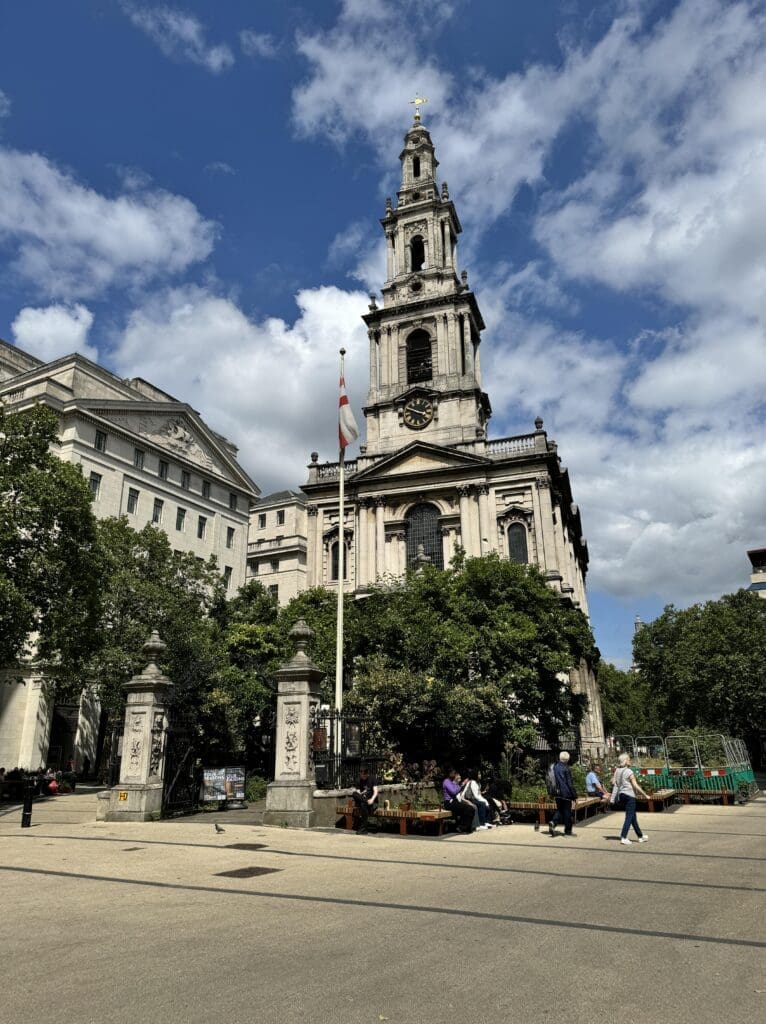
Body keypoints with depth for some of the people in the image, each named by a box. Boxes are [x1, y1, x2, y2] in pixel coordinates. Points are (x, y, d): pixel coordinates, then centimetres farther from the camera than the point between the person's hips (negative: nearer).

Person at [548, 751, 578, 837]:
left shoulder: (555, 767, 4)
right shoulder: (566, 769, -15)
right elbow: (570, 783, -13)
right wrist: (574, 795, -5)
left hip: (557, 794, 6)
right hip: (566, 793, -6)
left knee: (559, 810, 16)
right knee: (567, 812, 5)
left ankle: (553, 822, -7)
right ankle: (568, 832, 13)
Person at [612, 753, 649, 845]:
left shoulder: (617, 770, 5)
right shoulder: (629, 772, -14)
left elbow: (613, 782, -1)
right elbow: (635, 786, -14)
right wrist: (645, 795, -8)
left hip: (621, 795, 7)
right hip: (630, 796, -7)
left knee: (633, 817, 18)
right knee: (629, 817, -2)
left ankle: (641, 836, 30)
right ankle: (623, 837, -7)